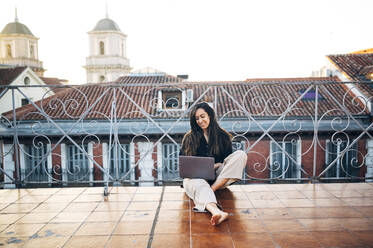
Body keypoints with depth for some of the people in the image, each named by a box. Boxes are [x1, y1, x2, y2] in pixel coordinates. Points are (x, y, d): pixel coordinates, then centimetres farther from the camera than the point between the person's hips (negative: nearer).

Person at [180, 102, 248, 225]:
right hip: (195, 175, -1)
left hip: (218, 176, 1)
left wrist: (216, 165, -10)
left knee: (240, 155, -21)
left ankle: (213, 188, -32)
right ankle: (216, 211, -71)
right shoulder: (189, 138, 16)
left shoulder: (223, 136, 13)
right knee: (197, 184, -40)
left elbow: (227, 160, 11)